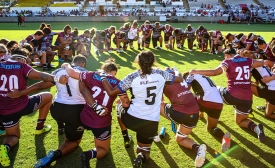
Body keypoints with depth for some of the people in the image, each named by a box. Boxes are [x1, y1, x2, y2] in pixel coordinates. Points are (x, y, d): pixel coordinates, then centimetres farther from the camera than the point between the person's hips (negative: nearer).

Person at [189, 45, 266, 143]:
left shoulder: (228, 62, 2)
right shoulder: (248, 61, 16)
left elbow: (216, 72, -15)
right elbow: (262, 63, 31)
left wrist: (197, 72, -12)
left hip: (232, 96, -5)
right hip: (247, 99, 5)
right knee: (240, 121, 26)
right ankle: (256, 128, -5)